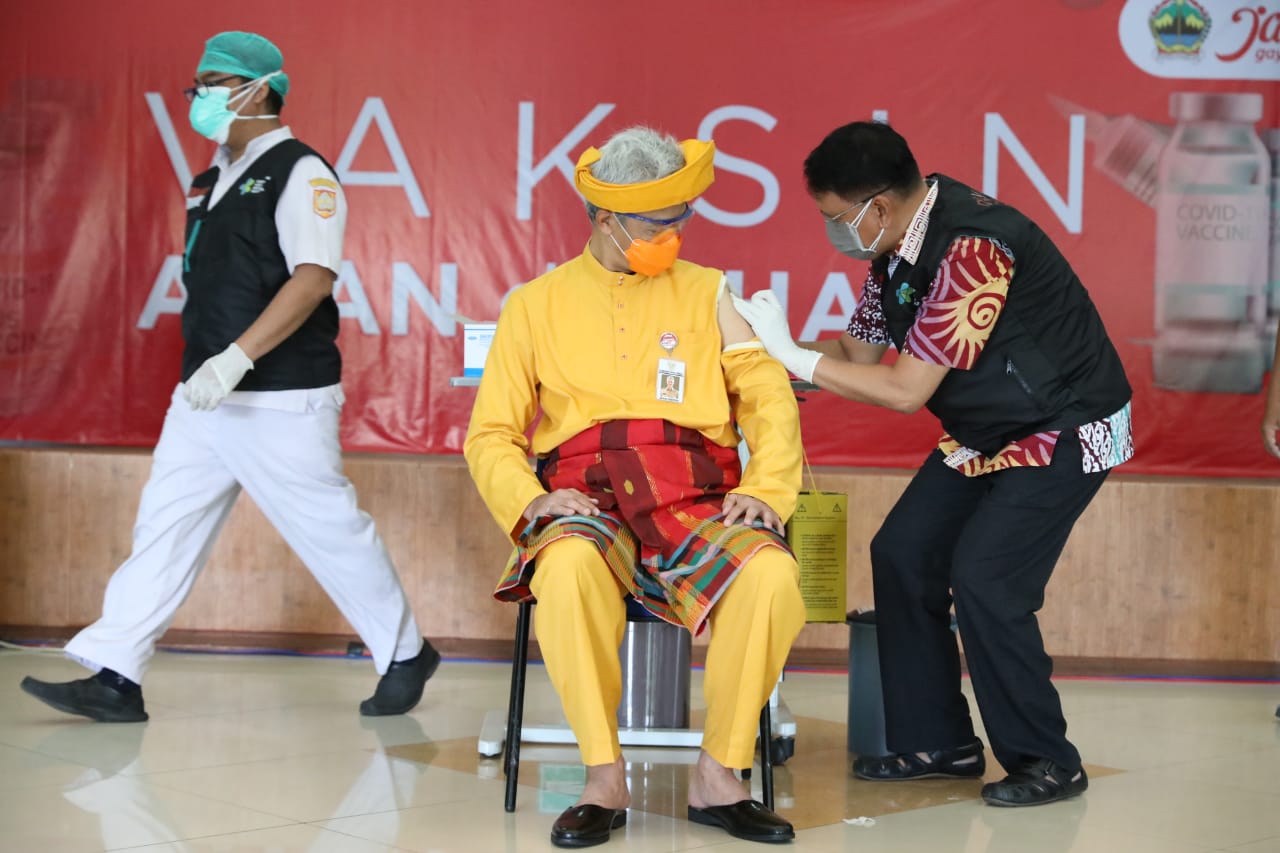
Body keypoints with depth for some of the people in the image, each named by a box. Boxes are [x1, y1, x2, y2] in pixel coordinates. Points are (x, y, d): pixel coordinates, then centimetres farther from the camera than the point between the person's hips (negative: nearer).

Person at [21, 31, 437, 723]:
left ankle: (405, 655, 19)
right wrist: (205, 368, 17)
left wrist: (235, 359, -27)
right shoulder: (214, 178, 15)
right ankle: (115, 678, 6)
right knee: (162, 528, 3)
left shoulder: (300, 173, -10)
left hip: (279, 404, -8)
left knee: (331, 531, 1)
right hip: (202, 400, 8)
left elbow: (313, 278, -21)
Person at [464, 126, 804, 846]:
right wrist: (531, 501, -9)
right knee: (569, 568, -38)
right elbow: (491, 436, 11)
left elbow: (771, 400, 9)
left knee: (772, 575, -32)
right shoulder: (537, 305, 14)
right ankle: (605, 782, -23)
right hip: (586, 502, -1)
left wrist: (764, 489, -9)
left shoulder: (706, 292, 16)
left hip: (697, 504, 1)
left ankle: (718, 778, -15)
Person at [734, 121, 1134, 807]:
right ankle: (937, 743, 14)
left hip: (1066, 432, -9)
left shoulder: (972, 248, -31)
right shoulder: (896, 246, -2)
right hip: (983, 430, 9)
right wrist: (763, 344, -6)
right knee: (902, 553, 2)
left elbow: (905, 390, -29)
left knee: (983, 578, -17)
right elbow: (860, 349, 6)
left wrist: (793, 354, -24)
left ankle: (1046, 762, 0)